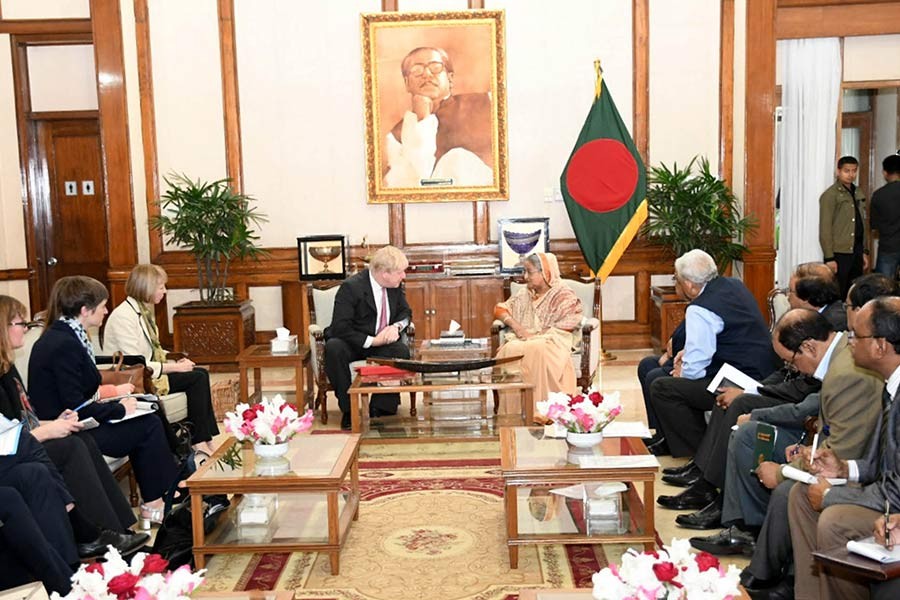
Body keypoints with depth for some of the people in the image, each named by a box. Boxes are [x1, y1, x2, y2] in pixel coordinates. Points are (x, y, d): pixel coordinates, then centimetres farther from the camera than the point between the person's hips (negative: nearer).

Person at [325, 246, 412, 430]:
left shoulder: (395, 286, -1)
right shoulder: (351, 287, -20)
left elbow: (405, 312, 11)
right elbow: (340, 327, -24)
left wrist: (396, 326, -13)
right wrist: (372, 341, -29)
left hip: (382, 341, 4)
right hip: (352, 343, -4)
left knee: (402, 350, -29)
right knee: (334, 349, -36)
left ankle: (380, 407, -16)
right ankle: (348, 409, -24)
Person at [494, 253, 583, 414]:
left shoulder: (563, 295, 2)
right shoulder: (524, 293, 19)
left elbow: (567, 324, -9)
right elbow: (500, 309, 19)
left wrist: (536, 335, -15)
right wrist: (514, 325, -3)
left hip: (551, 341, -4)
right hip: (523, 339, 4)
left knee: (537, 350, -41)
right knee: (509, 350, -32)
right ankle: (513, 410, -32)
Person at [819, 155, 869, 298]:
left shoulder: (857, 194, 14)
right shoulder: (830, 195, -8)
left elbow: (862, 225, 18)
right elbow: (825, 229, -12)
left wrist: (864, 252, 14)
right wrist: (829, 258, -15)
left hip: (856, 253, 7)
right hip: (839, 254, -7)